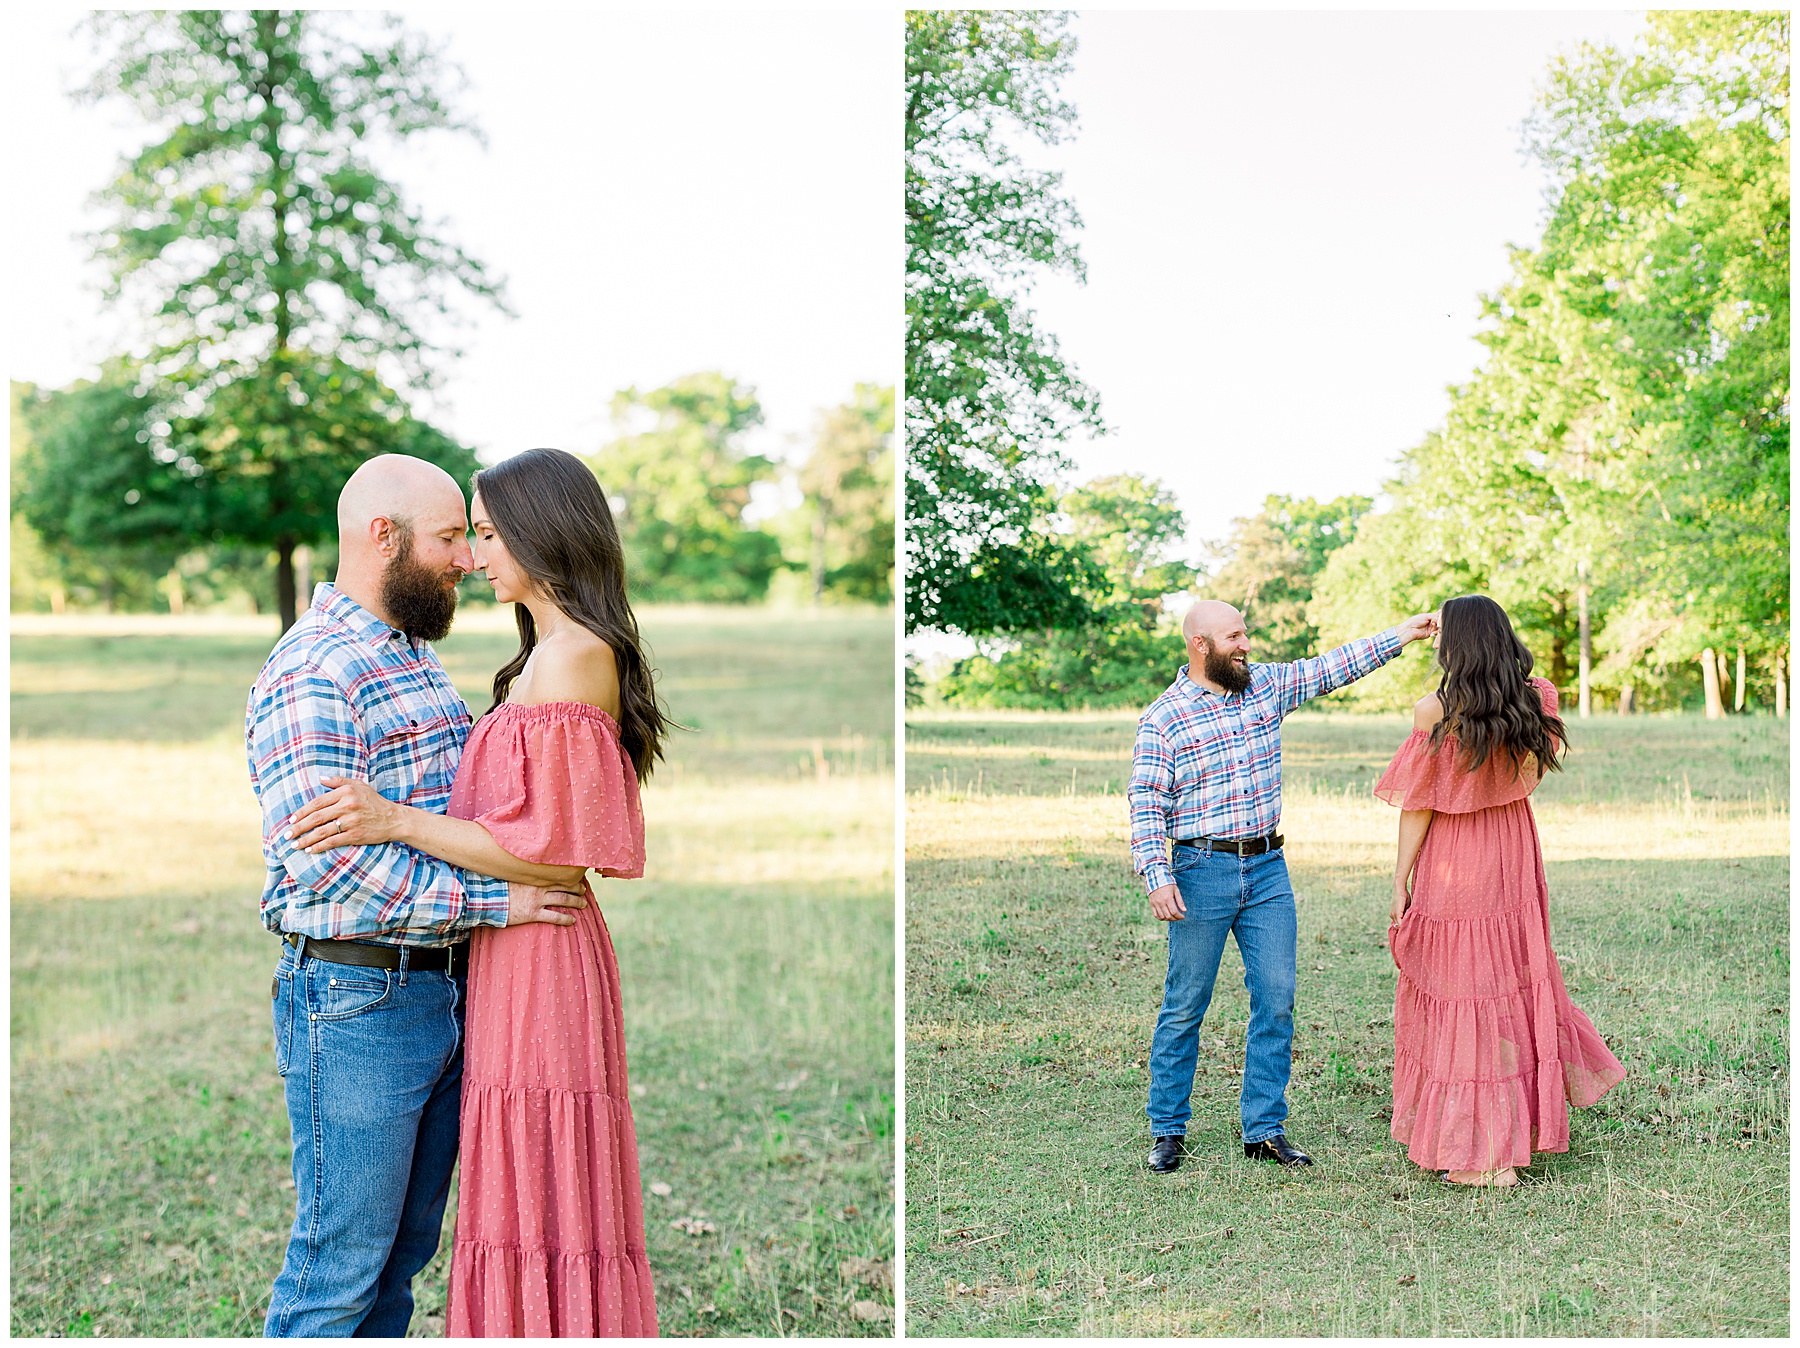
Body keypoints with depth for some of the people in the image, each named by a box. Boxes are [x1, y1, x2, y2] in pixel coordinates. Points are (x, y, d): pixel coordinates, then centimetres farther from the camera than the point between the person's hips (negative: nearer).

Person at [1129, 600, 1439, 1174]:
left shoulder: (1265, 685, 8)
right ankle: (1167, 1131, 14)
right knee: (1185, 1006, 2)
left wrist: (1404, 632, 6)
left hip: (1268, 868, 5)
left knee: (1276, 1000, 3)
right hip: (1202, 872, -5)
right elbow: (1146, 805, -10)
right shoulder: (1163, 718, -7)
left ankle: (1264, 1129, 12)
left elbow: (1332, 668, 11)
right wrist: (1158, 879, -19)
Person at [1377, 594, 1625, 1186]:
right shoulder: (1535, 702, -3)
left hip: (1449, 869, -5)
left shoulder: (1435, 712, -17)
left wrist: (1400, 882, -4)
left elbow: (1417, 807, -13)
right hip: (1513, 860, 5)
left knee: (1455, 995, 3)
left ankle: (1474, 1154, 8)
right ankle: (1518, 1130, 29)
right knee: (1515, 981, 19)